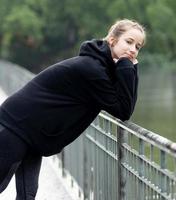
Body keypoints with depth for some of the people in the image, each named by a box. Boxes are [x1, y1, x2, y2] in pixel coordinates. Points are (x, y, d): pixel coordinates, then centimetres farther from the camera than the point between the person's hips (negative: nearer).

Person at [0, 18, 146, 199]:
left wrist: (130, 68, -9)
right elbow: (123, 111, -21)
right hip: (15, 128, -9)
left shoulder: (103, 65, 3)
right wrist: (127, 67, -23)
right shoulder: (90, 69, -24)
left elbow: (127, 105, 3)